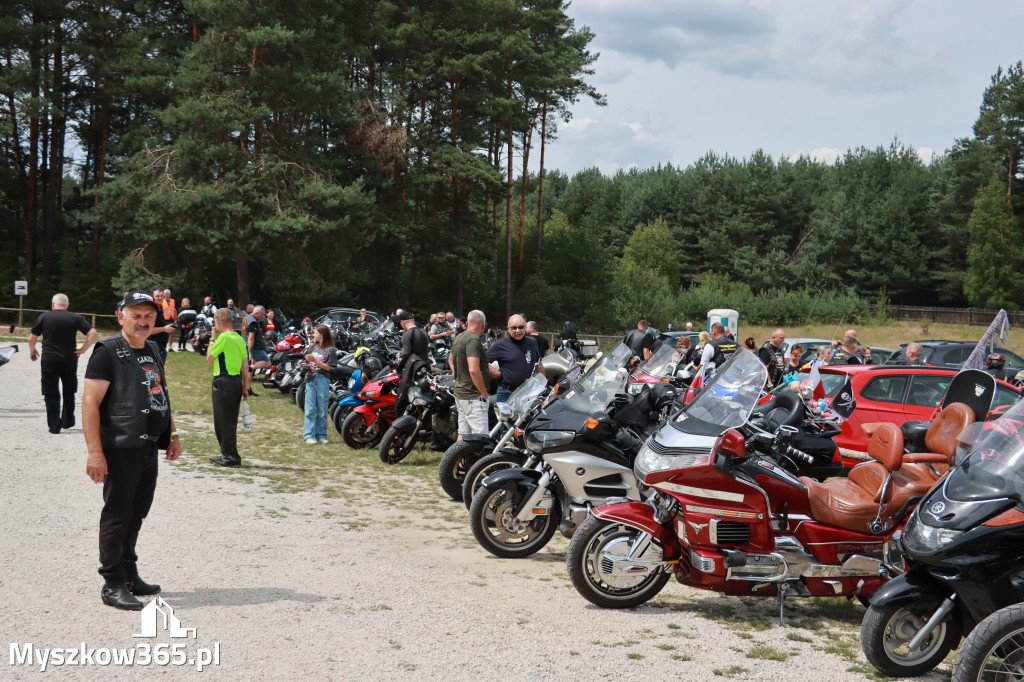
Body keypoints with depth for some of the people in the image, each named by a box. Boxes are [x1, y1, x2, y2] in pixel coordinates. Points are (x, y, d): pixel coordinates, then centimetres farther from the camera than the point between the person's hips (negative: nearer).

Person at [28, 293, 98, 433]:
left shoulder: (44, 317, 0)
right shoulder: (75, 317, 2)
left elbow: (32, 338, 1)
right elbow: (92, 333, -6)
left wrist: (32, 351, 19)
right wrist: (83, 349, 1)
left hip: (49, 360, -2)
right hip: (70, 359, 2)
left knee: (51, 394, 3)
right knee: (68, 393, 18)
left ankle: (54, 426, 0)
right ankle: (67, 421, 26)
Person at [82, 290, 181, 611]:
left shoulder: (153, 351, 15)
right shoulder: (108, 352, -9)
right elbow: (90, 403, -15)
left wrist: (172, 435, 19)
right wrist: (95, 452, -22)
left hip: (149, 448, 7)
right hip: (120, 449, -7)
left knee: (136, 514, 14)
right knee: (117, 515, -2)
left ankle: (129, 575, 25)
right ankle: (113, 584, 6)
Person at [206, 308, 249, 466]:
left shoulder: (224, 337, -14)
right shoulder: (240, 338, 11)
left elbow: (209, 358, -7)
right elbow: (245, 365, 12)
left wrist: (213, 338, 3)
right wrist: (245, 387, 15)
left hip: (224, 381, -8)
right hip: (237, 381, 8)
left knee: (223, 421, -1)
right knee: (231, 421, 15)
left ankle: (230, 456, -1)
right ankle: (228, 455, 23)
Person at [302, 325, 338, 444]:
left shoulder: (330, 350, -2)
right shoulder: (313, 348, 15)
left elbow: (328, 367, -8)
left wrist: (315, 360, -16)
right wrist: (306, 363, -2)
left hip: (323, 380, -4)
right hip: (311, 380, 4)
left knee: (322, 410, 2)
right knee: (310, 409, -1)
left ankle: (321, 435, 9)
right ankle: (308, 435, -1)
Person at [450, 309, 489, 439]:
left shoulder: (458, 338, 12)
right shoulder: (473, 340, -18)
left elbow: (451, 359, 31)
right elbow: (474, 370, -28)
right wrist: (484, 393, -18)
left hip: (460, 393, 10)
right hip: (474, 397, -10)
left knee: (463, 434, 13)